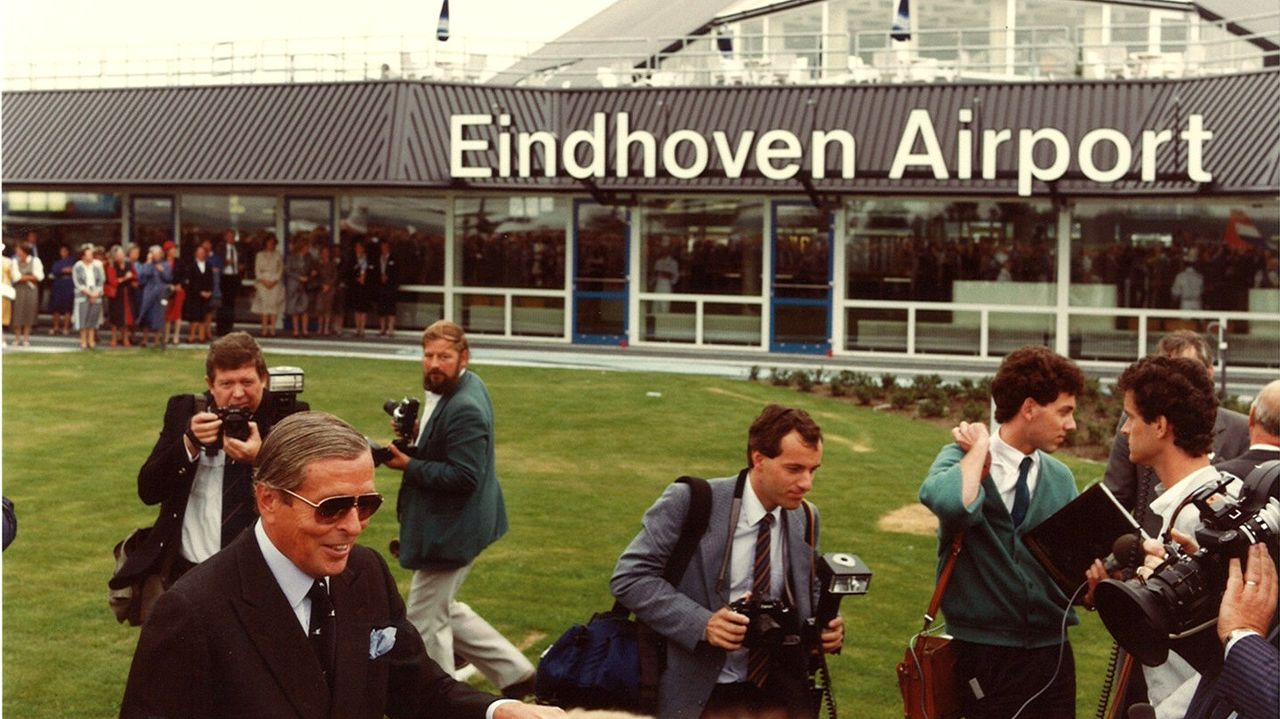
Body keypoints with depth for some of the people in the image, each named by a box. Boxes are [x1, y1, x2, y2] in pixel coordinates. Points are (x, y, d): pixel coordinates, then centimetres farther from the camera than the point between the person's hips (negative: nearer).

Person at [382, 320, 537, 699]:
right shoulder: (457, 388, 7)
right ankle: (515, 673, 28)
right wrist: (416, 441, 0)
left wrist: (408, 465, -22)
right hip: (447, 525, 11)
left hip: (450, 533, -11)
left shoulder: (464, 409, -25)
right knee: (444, 610, 22)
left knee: (425, 621, 2)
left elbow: (463, 476, -28)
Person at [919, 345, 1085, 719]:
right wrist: (980, 448, -17)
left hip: (1052, 649, 5)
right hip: (987, 650, -5)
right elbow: (955, 505, -31)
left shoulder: (1060, 477, 8)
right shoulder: (962, 460, -7)